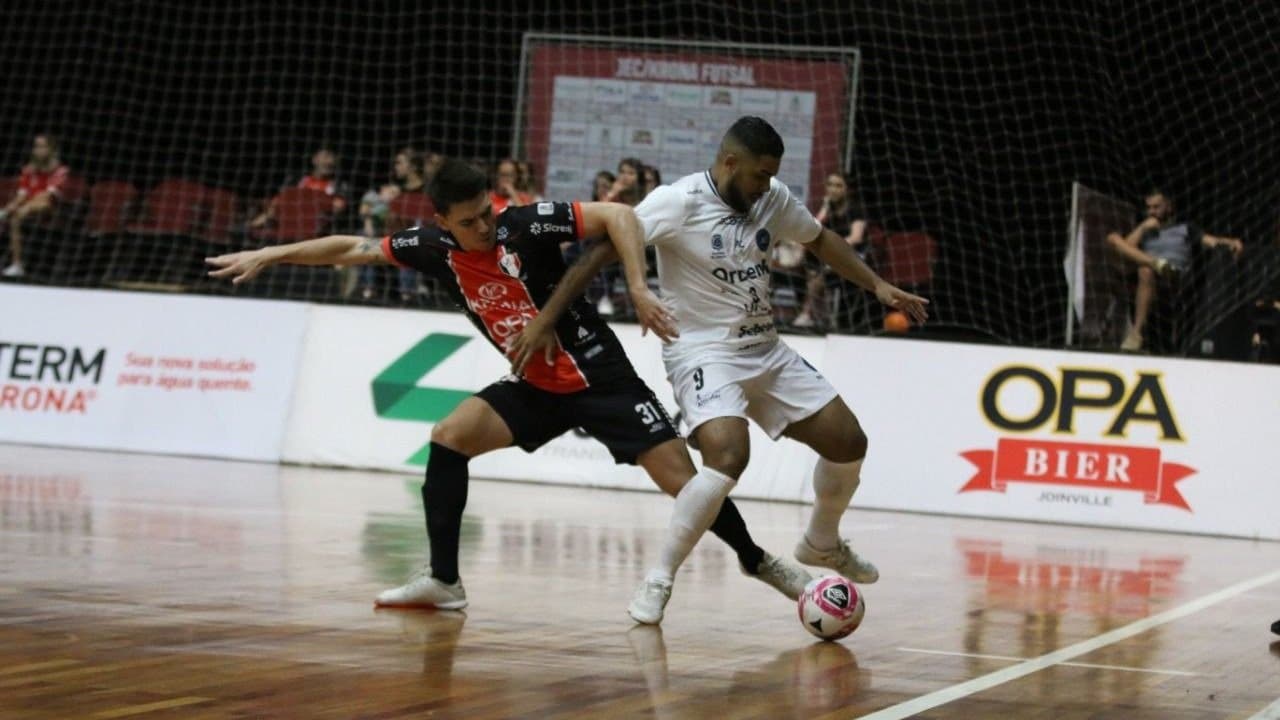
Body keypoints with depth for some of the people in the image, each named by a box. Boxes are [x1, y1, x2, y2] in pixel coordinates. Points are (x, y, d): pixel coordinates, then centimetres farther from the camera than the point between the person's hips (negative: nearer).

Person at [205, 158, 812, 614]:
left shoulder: (525, 225, -20)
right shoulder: (436, 248, -5)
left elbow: (617, 215, -25)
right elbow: (352, 249, 3)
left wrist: (639, 291, -33)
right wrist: (269, 255, 3)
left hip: (601, 378, -5)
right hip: (537, 387, 5)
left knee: (683, 482, -10)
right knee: (449, 438, -9)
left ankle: (758, 562, 13)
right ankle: (443, 581, -1)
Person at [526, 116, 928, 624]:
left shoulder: (773, 199, 1)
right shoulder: (678, 202, -18)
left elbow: (819, 239, 19)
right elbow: (603, 248, -20)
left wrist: (878, 287, 11)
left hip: (766, 350, 7)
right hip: (704, 353, -7)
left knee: (848, 442, 6)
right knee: (729, 454, -32)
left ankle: (821, 543, 35)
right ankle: (659, 578, -18)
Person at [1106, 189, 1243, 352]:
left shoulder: (1185, 229, 24)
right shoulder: (1145, 233, 33)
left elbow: (1210, 240, 6)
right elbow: (1126, 249, 14)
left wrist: (1231, 242, -14)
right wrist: (1143, 228, 11)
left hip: (1177, 277, -3)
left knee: (1146, 272, -38)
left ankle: (1137, 331, -42)